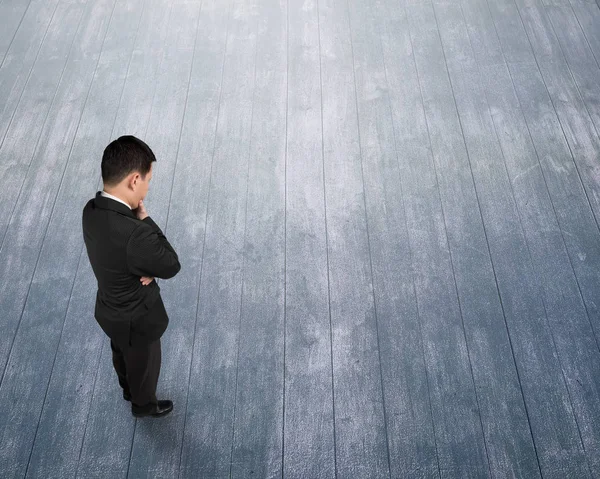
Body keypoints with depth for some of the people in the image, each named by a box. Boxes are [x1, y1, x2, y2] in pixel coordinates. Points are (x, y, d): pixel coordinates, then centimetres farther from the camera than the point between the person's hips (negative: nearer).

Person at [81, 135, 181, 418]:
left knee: (123, 355, 35)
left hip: (111, 308, 7)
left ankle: (128, 390, 64)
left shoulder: (92, 210, -17)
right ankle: (143, 404, 54)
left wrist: (147, 269, -23)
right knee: (145, 364, 25)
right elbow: (172, 266, -25)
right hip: (136, 318, -7)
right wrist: (144, 219, -23)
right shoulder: (133, 235, -44)